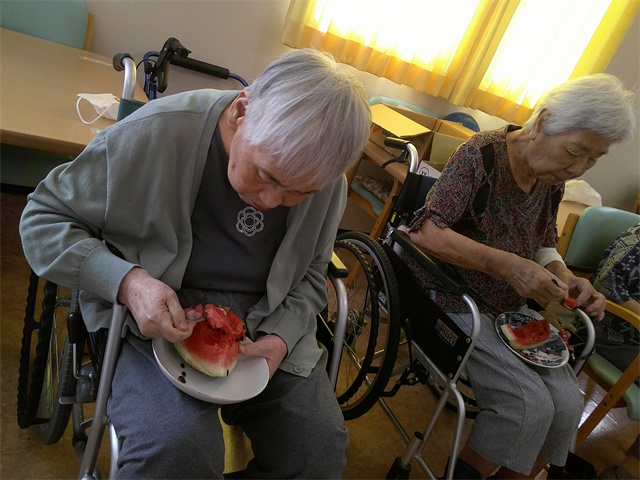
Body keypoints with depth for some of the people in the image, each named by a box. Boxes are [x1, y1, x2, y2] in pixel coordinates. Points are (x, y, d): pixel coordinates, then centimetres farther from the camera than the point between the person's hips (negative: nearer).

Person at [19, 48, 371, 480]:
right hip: (160, 324, -3)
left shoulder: (329, 183, -7)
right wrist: (127, 281, -25)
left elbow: (310, 275, 8)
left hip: (267, 331, 4)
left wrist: (282, 336, -13)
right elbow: (44, 217, -7)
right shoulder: (156, 134, -19)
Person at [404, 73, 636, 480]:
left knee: (567, 403, -3)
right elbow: (424, 232, -27)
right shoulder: (482, 155, -19)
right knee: (530, 404, -16)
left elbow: (544, 245, 15)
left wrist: (566, 277, -7)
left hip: (509, 307, 7)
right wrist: (506, 265, -34)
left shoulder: (553, 178, 4)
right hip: (452, 298, -7)